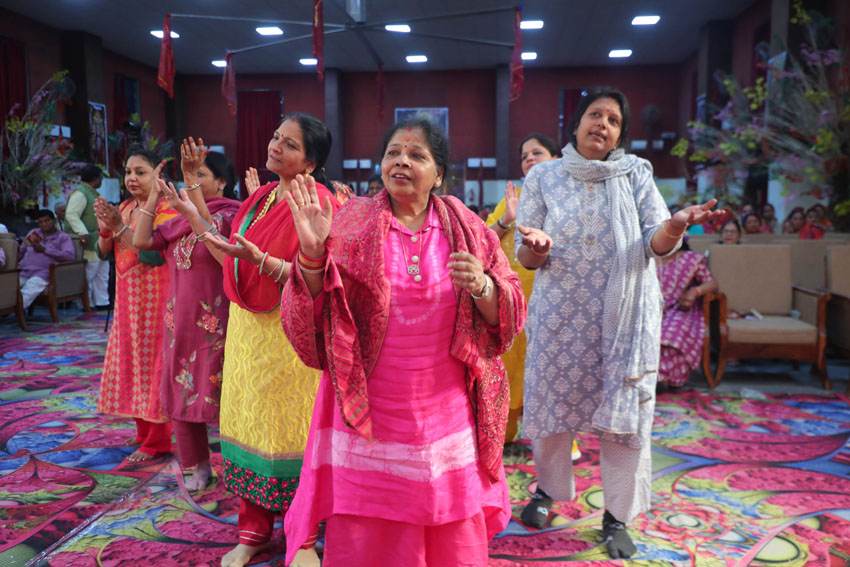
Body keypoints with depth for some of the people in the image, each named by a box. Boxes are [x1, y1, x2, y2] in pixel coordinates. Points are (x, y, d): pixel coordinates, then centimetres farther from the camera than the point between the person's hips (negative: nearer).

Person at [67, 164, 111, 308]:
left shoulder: (92, 193, 19)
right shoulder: (80, 194, -14)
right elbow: (71, 215, -23)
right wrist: (83, 232, -32)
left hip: (99, 244, 11)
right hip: (88, 245, -11)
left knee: (102, 274, 14)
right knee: (88, 275, -5)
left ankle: (102, 302, 21)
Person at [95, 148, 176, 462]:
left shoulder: (166, 209, -11)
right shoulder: (125, 208, 12)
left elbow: (154, 254, -22)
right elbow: (103, 252, 8)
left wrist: (120, 227, -24)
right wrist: (105, 227, -10)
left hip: (154, 298, -8)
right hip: (127, 298, 8)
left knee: (154, 364, -3)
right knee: (131, 362, 13)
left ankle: (157, 441, 8)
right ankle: (143, 431, 27)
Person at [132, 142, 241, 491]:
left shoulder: (231, 214, -7)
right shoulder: (179, 221, 12)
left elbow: (211, 229, -27)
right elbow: (141, 241, 4)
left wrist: (191, 183, -30)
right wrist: (154, 194, 6)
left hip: (214, 319, -7)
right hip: (179, 319, 7)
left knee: (218, 392, 1)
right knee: (181, 391, 12)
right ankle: (200, 466, 27)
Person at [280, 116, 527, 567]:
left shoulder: (467, 230, 5)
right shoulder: (350, 226, 0)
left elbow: (509, 319, 3)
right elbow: (305, 321, -5)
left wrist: (482, 287, -18)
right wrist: (312, 254, -21)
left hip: (447, 419, 2)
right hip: (368, 418, -1)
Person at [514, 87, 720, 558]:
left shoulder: (636, 174, 4)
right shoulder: (543, 176, 2)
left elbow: (656, 244, -4)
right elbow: (524, 256, -1)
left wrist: (676, 224, -26)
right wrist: (536, 249, -24)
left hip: (624, 315, 0)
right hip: (560, 312, 0)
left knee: (623, 412, 4)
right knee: (552, 403, 9)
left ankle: (616, 517, 22)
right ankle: (548, 489, 36)